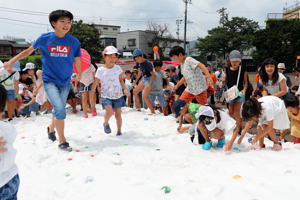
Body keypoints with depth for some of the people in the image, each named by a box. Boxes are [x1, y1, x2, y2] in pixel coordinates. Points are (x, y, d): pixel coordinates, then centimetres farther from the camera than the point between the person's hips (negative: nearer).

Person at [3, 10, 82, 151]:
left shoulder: (74, 42, -7)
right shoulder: (45, 38, -8)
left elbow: (77, 61, 7)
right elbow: (28, 51, 7)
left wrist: (79, 75, 21)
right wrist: (11, 61, 7)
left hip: (65, 82, 2)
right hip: (49, 80, -2)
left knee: (59, 110, 13)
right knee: (60, 109, -16)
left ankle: (51, 128, 44)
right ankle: (62, 141, -1)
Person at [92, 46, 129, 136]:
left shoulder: (118, 68, 5)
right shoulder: (100, 70, -3)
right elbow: (95, 83, 0)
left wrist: (125, 89, -1)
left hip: (118, 95, 3)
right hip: (106, 95, -3)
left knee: (118, 113, 4)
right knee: (109, 110, -22)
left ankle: (119, 130, 20)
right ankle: (106, 123, 9)